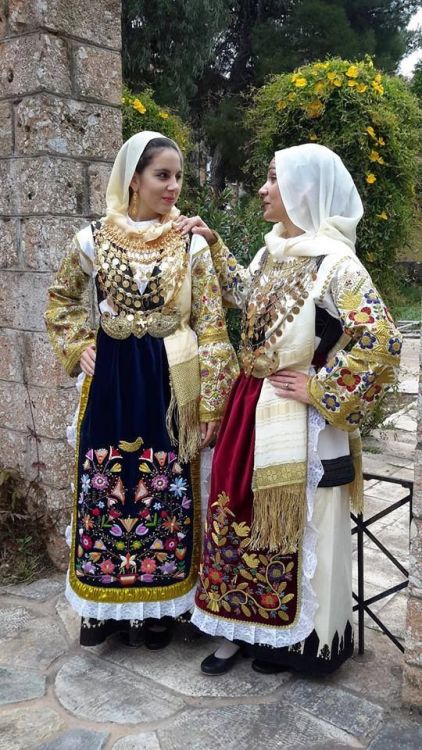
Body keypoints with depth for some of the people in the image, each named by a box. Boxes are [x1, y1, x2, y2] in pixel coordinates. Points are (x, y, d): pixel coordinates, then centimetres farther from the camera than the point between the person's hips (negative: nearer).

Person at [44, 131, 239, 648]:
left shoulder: (190, 243, -3)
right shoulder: (94, 238, 0)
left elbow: (211, 325, -4)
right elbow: (61, 300, 16)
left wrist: (211, 403, -7)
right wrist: (80, 347, 1)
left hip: (169, 384, -1)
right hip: (111, 381, 1)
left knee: (167, 492, 8)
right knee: (105, 489, 9)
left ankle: (158, 605, 28)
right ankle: (106, 602, 30)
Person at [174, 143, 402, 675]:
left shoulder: (334, 262, -17)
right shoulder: (273, 250, 8)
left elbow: (381, 339, -25)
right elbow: (243, 293, 28)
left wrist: (320, 390, -18)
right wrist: (211, 243, 23)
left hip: (297, 422, -8)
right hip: (251, 408, 8)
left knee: (296, 528, 8)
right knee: (239, 516, 14)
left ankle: (296, 640, 30)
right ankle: (245, 627, 33)